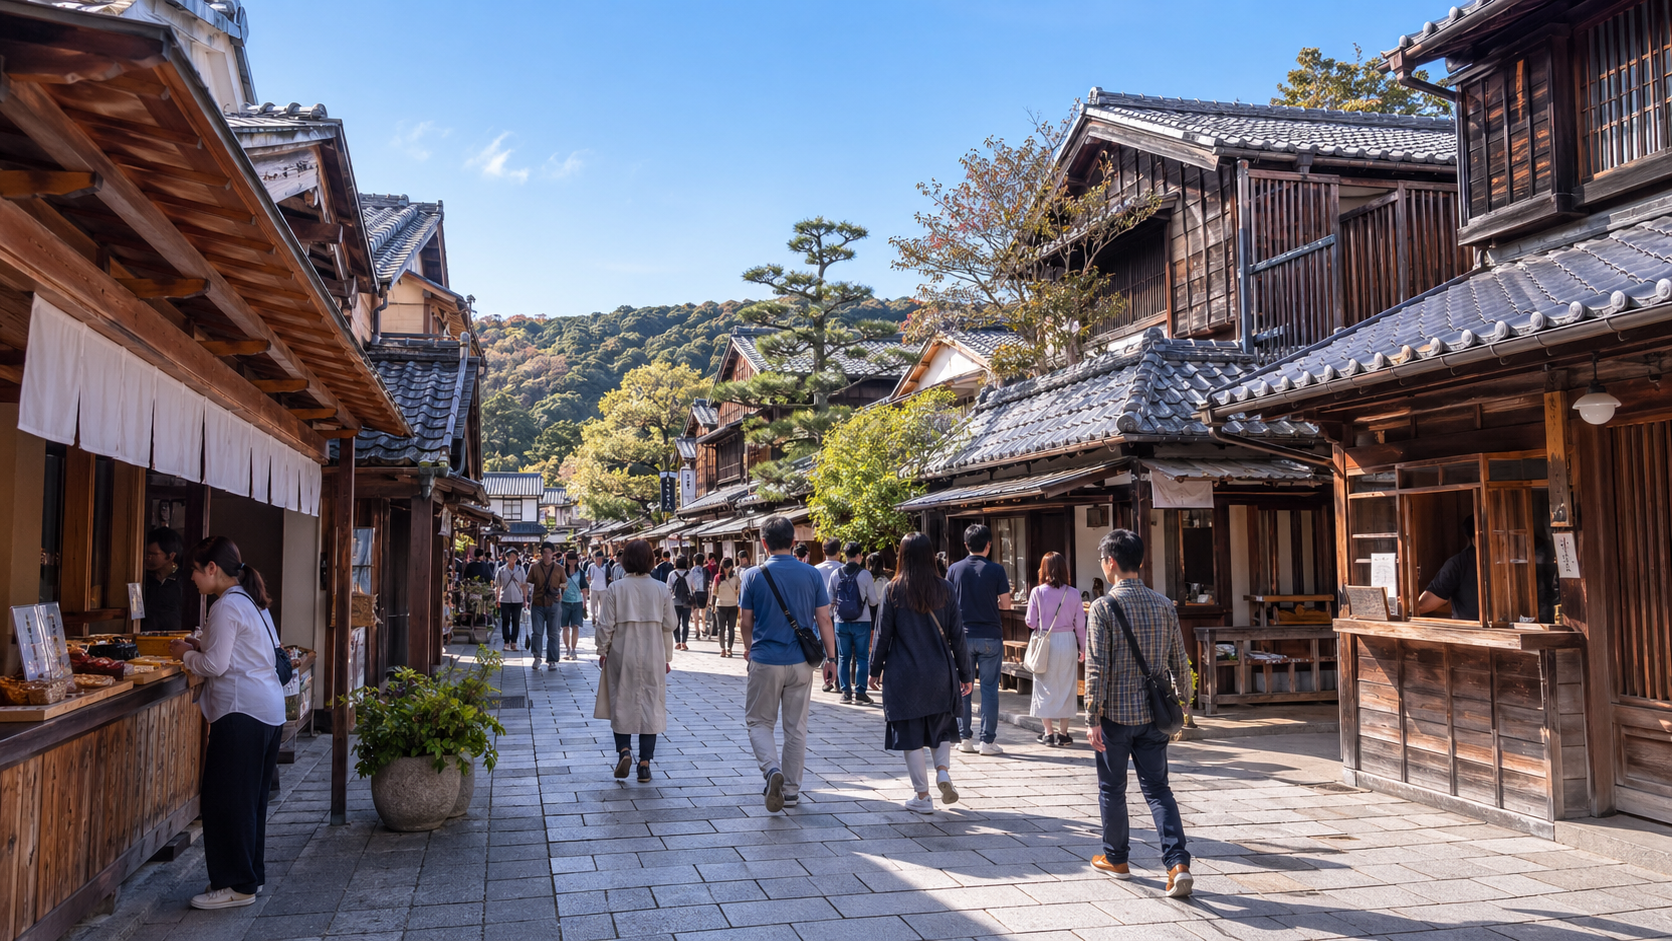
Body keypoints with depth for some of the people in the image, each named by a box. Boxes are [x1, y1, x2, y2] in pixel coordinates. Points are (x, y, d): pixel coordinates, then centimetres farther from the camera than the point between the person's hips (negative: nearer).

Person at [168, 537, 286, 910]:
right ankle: (252, 875, 24)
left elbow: (216, 666, -13)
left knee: (227, 800, -2)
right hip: (270, 708, 10)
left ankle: (237, 886, 3)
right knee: (251, 798, 16)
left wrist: (185, 655, 3)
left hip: (242, 712, -10)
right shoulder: (252, 602, 17)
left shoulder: (226, 606, -12)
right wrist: (201, 647, 17)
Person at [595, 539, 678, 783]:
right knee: (651, 705, 6)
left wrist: (602, 651, 8)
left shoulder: (616, 588, -7)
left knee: (621, 702, 13)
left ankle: (624, 750, -2)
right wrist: (667, 657, 11)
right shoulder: (660, 589, -3)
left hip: (622, 655, -1)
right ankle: (644, 763, 7)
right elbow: (669, 625, 1)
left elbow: (606, 624, -6)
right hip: (652, 656, 1)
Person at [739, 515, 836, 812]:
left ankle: (772, 769, -14)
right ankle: (791, 790, 18)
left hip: (765, 662, -2)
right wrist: (831, 658, 7)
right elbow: (824, 620, -2)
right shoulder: (811, 574, -3)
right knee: (796, 727, 12)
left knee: (759, 722, 11)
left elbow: (746, 621, 3)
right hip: (801, 663, 2)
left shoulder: (754, 575, -6)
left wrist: (748, 648, 22)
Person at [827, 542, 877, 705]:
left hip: (841, 622, 3)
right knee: (861, 657, 5)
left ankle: (846, 691, 11)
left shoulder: (835, 573, -2)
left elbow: (830, 599, 3)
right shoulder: (865, 574, -10)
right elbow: (873, 600, -3)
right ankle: (859, 692, 3)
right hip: (862, 622, -2)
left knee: (843, 657, 10)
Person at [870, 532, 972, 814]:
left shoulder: (893, 591, -7)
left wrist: (875, 669, 9)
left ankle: (923, 797, 9)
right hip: (940, 674, 2)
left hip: (904, 675, -2)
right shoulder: (944, 589, -1)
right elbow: (957, 635, 1)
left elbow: (883, 634, -4)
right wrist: (965, 674, 8)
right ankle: (943, 770, -4)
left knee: (911, 736, 6)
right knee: (941, 727, 20)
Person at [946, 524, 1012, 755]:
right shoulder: (996, 570, -6)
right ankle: (987, 740, 4)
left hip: (963, 635, 2)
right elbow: (1006, 604, -2)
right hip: (990, 636, -2)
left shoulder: (954, 569, -1)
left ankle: (965, 738, 13)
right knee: (989, 688, 3)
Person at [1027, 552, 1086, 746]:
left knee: (1045, 687, 9)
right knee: (1066, 687, 11)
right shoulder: (1073, 593, -3)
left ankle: (1048, 733, 9)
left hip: (1046, 641, -1)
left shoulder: (1038, 592, -7)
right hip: (1068, 641, 1)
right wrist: (1083, 648, 11)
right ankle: (1063, 733, 14)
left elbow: (1031, 622, -5)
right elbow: (1080, 624, 0)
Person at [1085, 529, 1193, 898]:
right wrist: (1181, 703, 19)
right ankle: (1178, 863, -3)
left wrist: (1092, 719, -11)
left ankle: (1115, 857, 27)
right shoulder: (1164, 605, 1)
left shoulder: (1104, 607, -14)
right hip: (1153, 714, 4)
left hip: (1116, 714, -4)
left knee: (1112, 788, 13)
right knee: (1157, 788, 10)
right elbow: (1179, 662, 7)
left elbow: (1097, 668, -16)